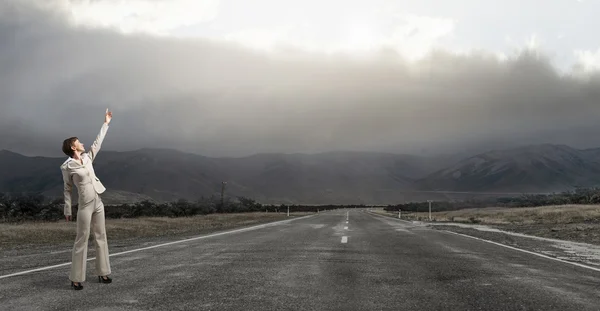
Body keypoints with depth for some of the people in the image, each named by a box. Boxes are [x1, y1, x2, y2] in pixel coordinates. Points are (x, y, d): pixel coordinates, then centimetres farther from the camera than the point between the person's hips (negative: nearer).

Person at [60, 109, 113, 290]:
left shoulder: (87, 158, 7)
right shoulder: (67, 167, -8)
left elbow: (98, 143, 16)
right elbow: (67, 189, -1)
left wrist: (106, 123, 20)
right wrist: (67, 210, 2)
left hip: (98, 203, 7)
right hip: (85, 206, -7)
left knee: (101, 237, 9)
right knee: (82, 240, -4)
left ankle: (102, 273, 17)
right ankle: (76, 279, 2)